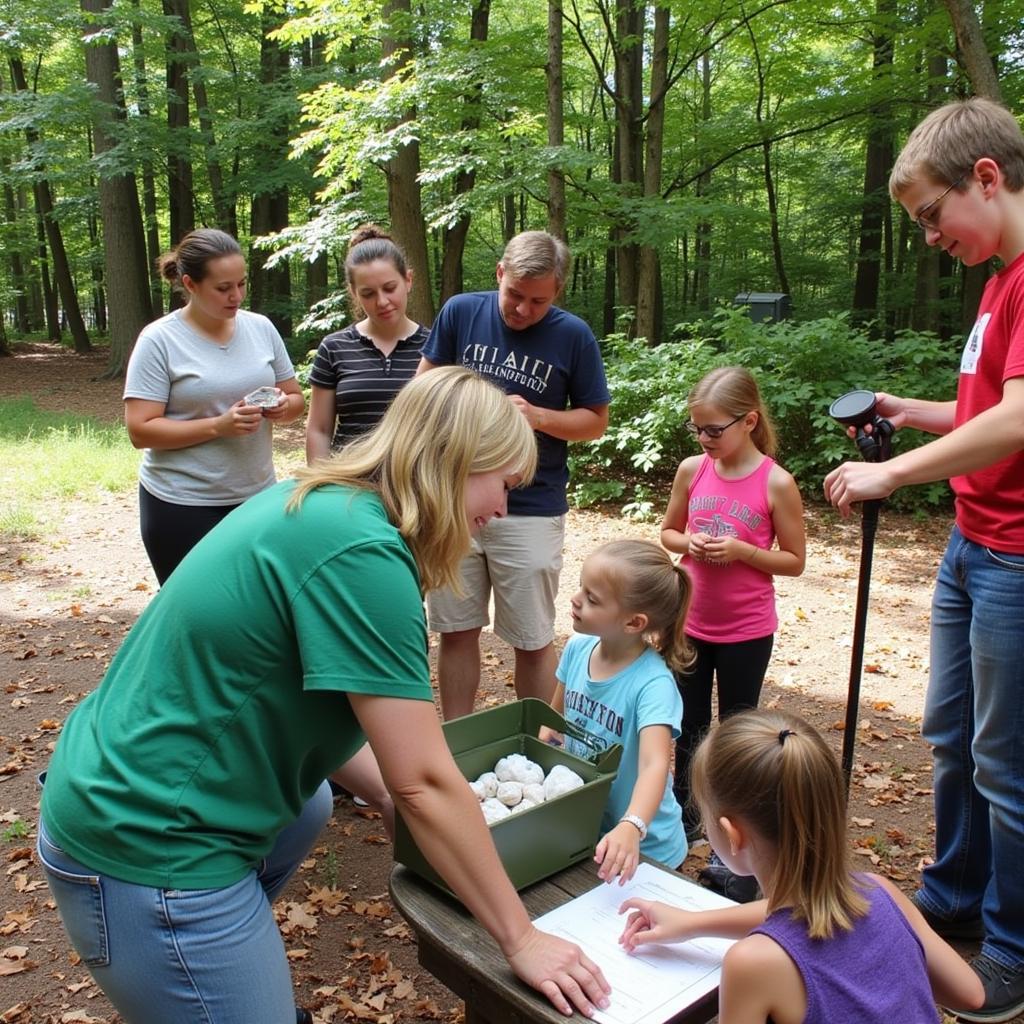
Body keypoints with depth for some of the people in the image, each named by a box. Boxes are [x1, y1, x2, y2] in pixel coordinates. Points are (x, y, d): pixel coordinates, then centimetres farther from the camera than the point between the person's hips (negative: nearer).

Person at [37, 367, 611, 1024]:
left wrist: (404, 802, 12)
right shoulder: (363, 551, -24)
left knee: (310, 806, 32)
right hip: (151, 852, -10)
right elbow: (425, 782, -21)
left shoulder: (313, 502, 4)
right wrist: (523, 940, -10)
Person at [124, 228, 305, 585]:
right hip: (182, 505, -4)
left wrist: (283, 406, -12)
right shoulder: (159, 340, -9)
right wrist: (218, 426, -24)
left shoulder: (261, 328, 4)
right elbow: (141, 430, -13)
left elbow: (296, 398, 11)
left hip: (257, 497, 4)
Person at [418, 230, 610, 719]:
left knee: (533, 641, 6)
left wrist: (538, 417, -16)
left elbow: (595, 420, 1)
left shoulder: (573, 335, -4)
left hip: (531, 510, -2)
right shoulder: (461, 311, 0)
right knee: (456, 632, 11)